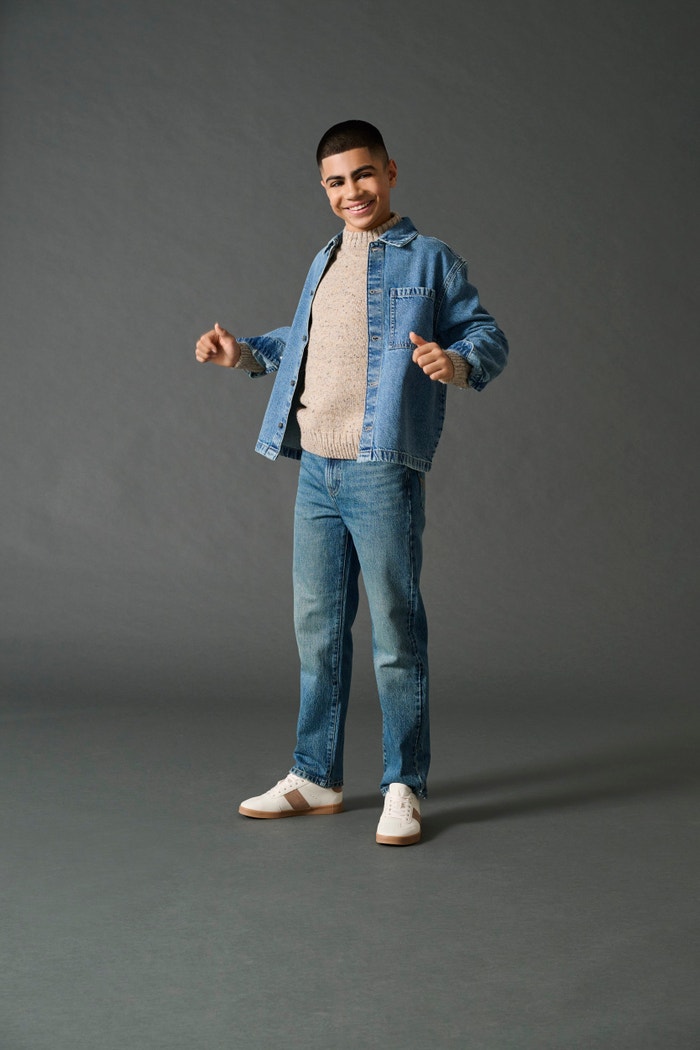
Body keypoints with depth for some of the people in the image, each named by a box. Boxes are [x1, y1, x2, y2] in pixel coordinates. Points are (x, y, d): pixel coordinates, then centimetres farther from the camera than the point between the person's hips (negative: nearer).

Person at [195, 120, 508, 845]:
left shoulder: (428, 260, 0)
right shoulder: (325, 263, 21)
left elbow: (486, 335, -4)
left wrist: (459, 364, -25)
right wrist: (244, 353, 20)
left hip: (383, 472, -7)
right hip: (315, 469, 7)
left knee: (395, 632, -2)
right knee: (318, 630, 12)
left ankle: (404, 787, 7)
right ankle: (315, 777, 23)